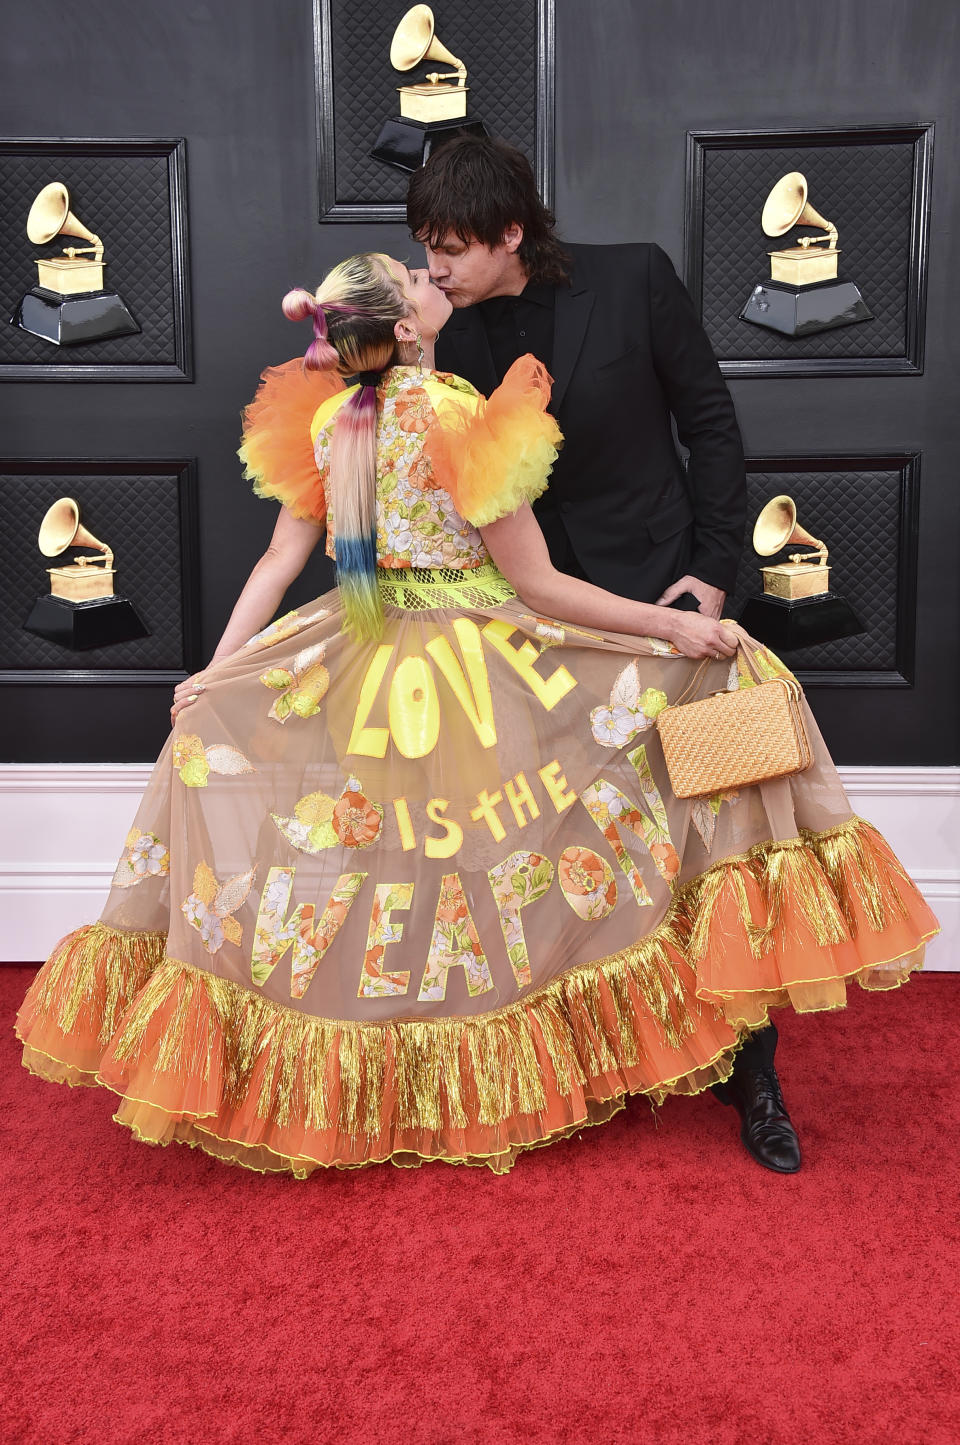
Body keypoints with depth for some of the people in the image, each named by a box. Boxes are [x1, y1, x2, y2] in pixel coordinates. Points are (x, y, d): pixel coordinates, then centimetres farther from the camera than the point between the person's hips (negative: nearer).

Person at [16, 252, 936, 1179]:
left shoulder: (324, 419, 1)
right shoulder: (458, 416, -16)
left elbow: (279, 560, 1)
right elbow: (538, 585, -15)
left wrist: (217, 669, 8)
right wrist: (672, 624, -10)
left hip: (367, 668, 5)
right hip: (484, 671, -5)